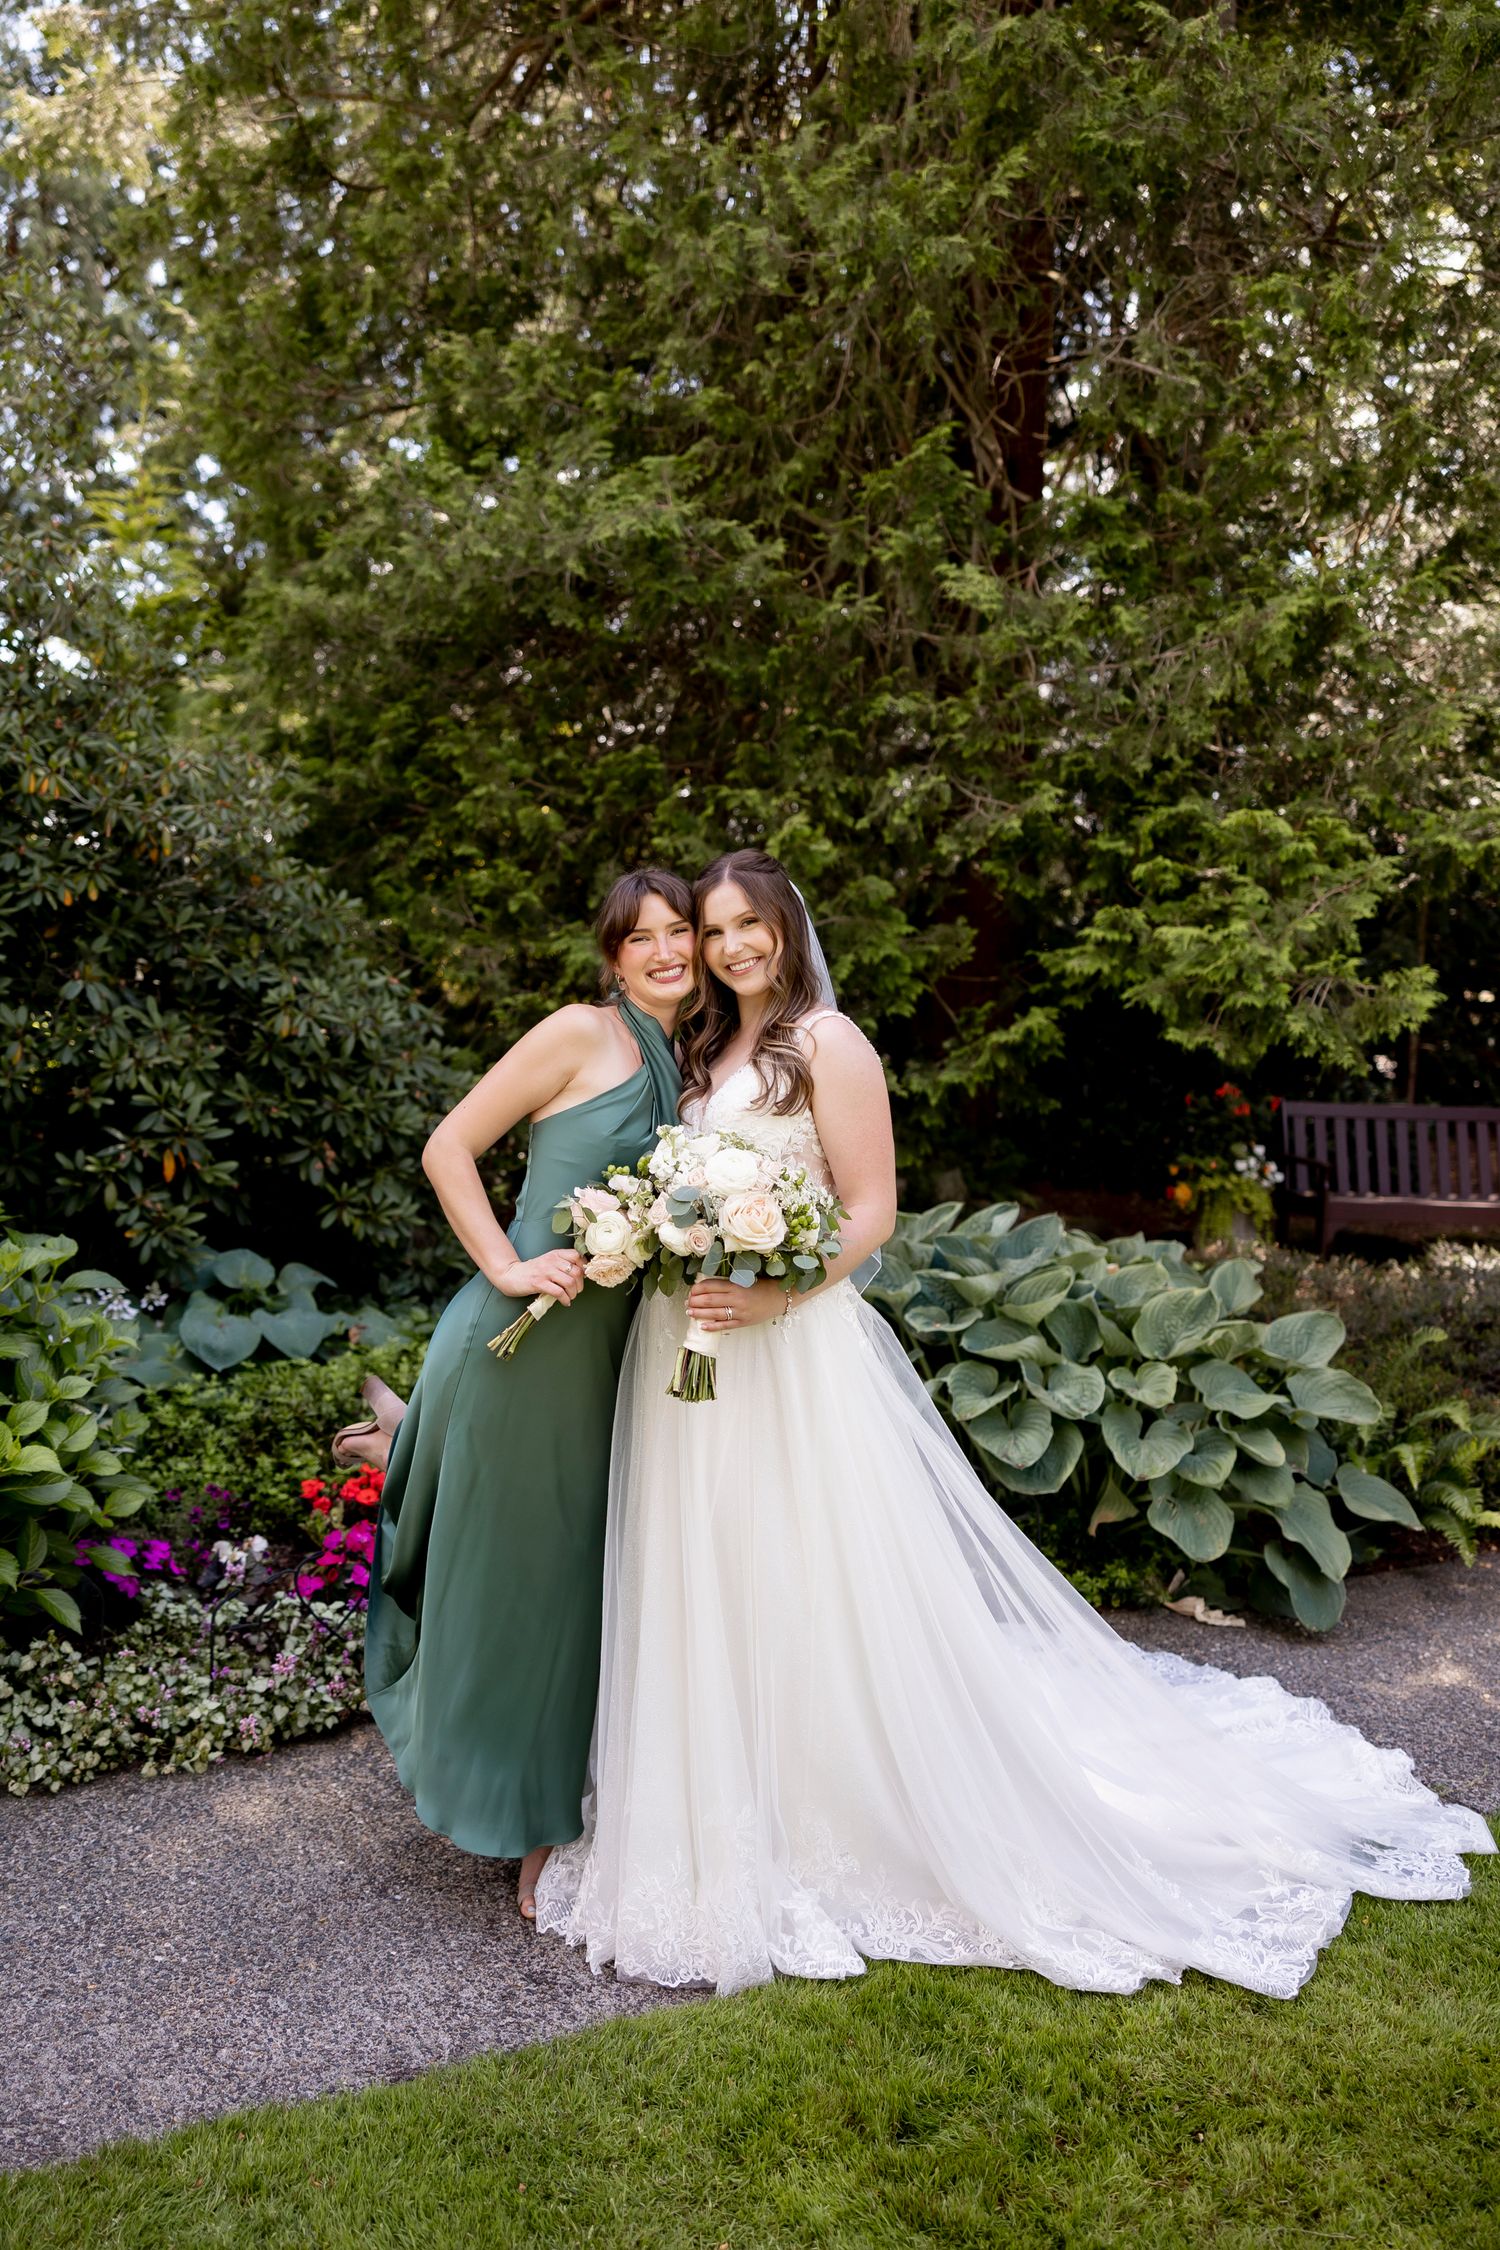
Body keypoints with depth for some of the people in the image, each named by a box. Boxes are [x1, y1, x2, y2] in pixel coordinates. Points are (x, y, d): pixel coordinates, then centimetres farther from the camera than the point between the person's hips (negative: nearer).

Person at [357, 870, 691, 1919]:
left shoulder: (680, 1067, 13)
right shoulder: (582, 1034, -8)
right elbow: (449, 1148, -9)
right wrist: (507, 1268, -19)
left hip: (604, 1352, 7)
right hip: (523, 1344, -7)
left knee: (575, 1577, 17)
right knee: (503, 1574, 5)